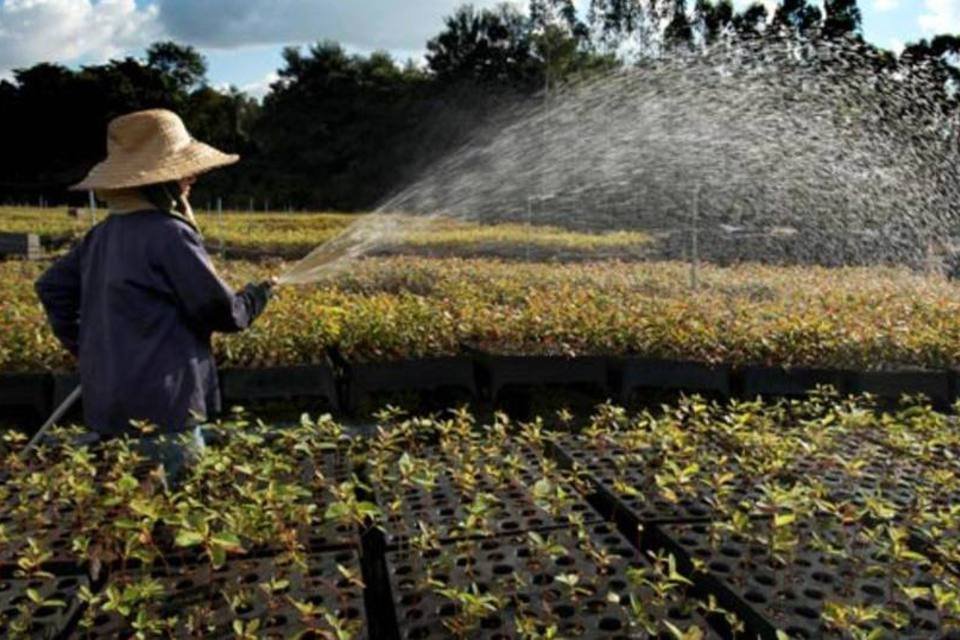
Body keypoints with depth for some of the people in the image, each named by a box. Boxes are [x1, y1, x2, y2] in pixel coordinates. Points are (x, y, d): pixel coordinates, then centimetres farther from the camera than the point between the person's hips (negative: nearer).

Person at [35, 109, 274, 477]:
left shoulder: (104, 233, 8)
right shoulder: (169, 234, -18)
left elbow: (52, 287, 19)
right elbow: (221, 313, -14)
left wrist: (84, 349, 23)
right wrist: (256, 296, 6)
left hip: (109, 406, 9)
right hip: (159, 410, -9)